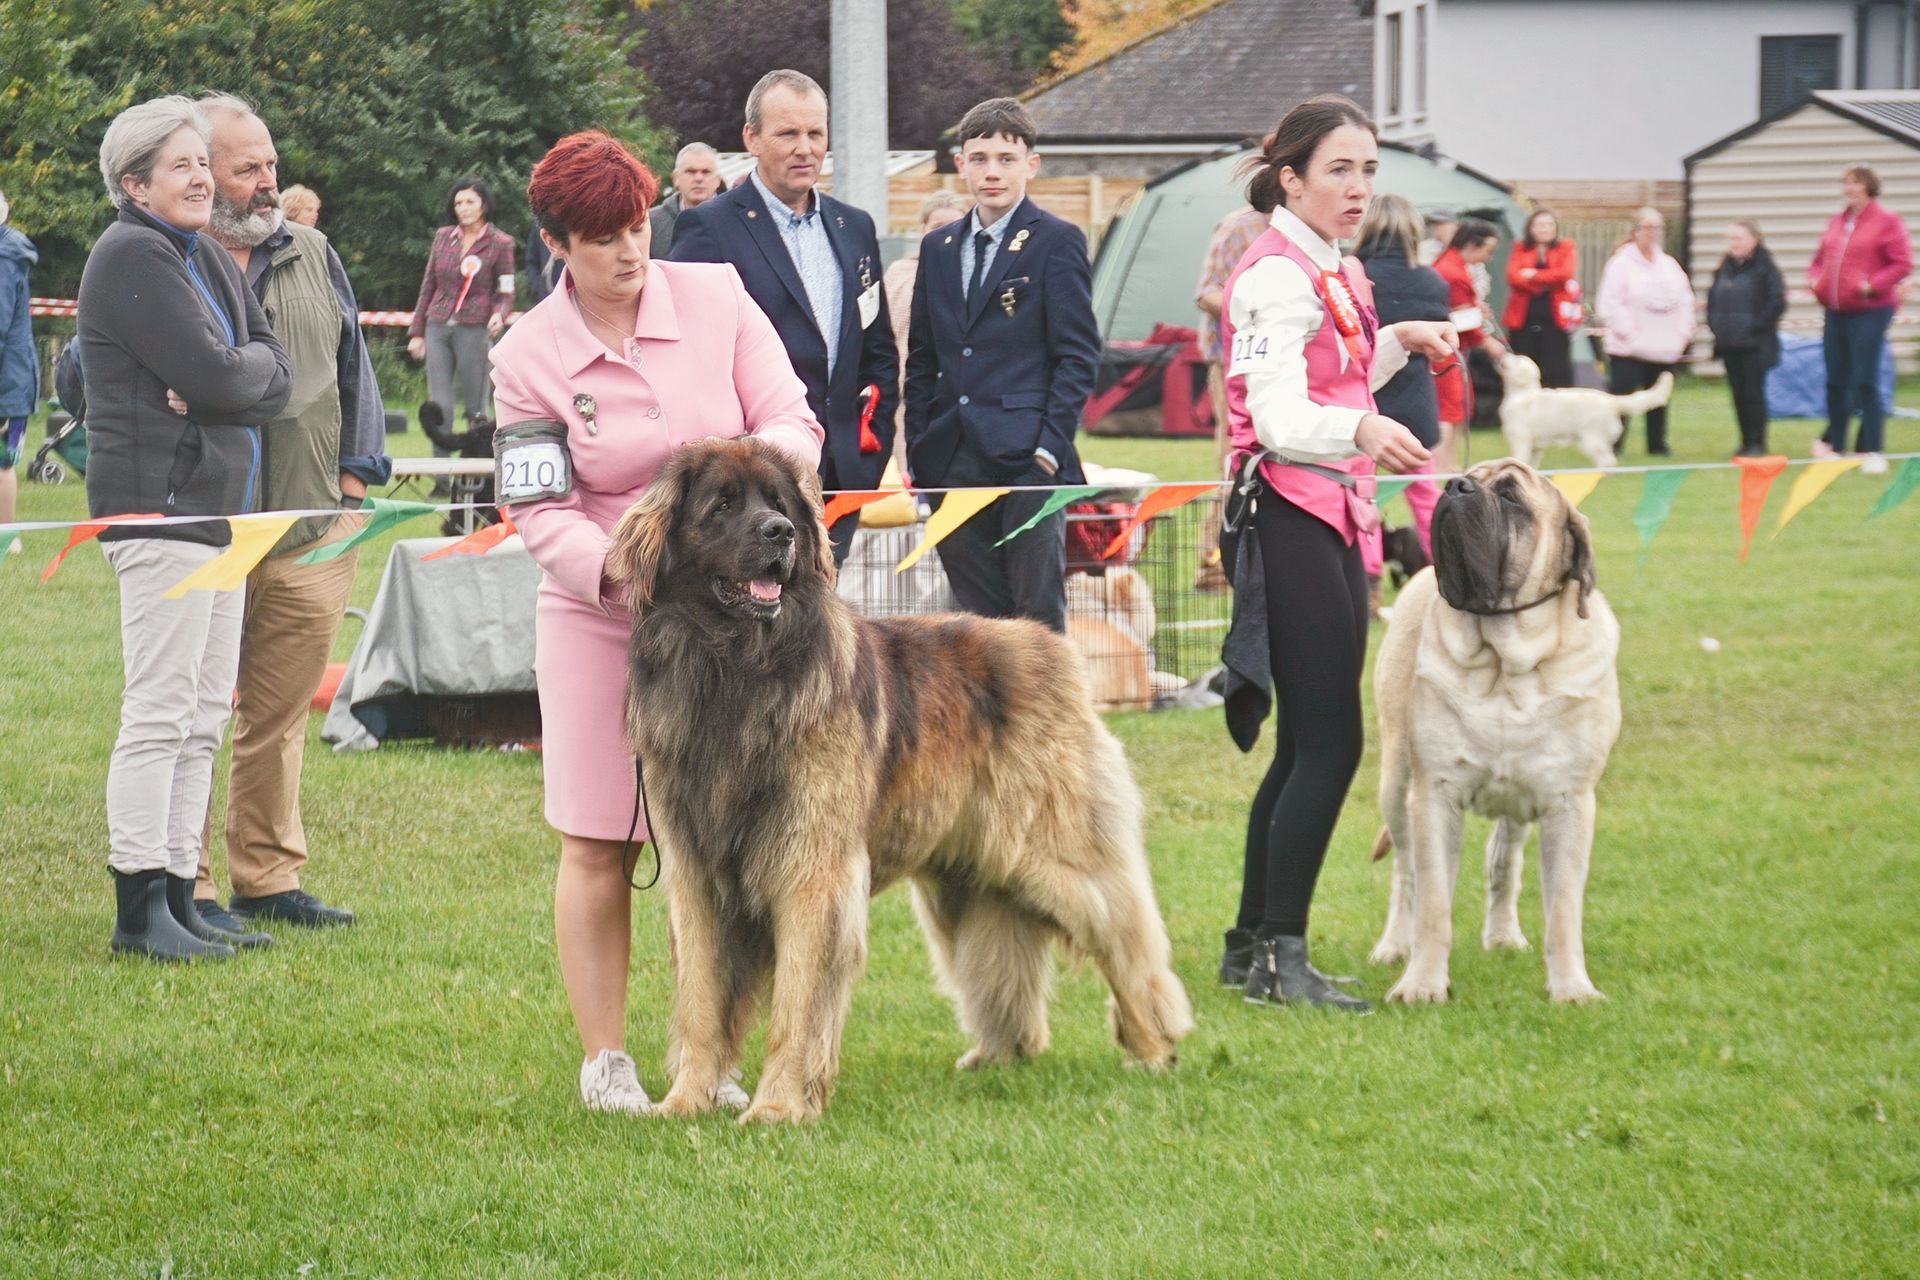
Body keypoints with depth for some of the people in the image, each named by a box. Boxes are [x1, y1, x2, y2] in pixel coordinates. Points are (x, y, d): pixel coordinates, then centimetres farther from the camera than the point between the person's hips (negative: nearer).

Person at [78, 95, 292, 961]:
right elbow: (213, 373, -19)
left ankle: (178, 897, 14)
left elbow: (274, 376, 10)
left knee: (205, 716, 10)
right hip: (158, 505, -10)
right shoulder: (132, 256, -10)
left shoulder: (209, 260, 18)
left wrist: (227, 382, -8)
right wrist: (251, 366, 0)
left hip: (218, 503, 10)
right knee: (160, 712, -10)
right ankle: (139, 908, -8)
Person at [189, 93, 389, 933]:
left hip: (312, 530, 5)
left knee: (281, 714, 11)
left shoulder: (312, 256, 13)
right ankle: (187, 887, 3)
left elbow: (354, 366, 18)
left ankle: (268, 878, 19)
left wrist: (356, 472, 9)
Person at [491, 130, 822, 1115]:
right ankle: (604, 1060, 10)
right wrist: (626, 574, -26)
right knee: (597, 844, 0)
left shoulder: (717, 298, -3)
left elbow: (794, 424, -4)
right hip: (597, 619, -2)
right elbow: (541, 514, -9)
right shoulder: (527, 357, -7)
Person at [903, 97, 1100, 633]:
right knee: (976, 615, 6)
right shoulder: (938, 247, 16)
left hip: (1026, 461, -5)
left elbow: (1078, 355, -4)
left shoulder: (1058, 242, 0)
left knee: (1038, 613, -5)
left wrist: (1050, 447, -12)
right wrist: (918, 454, 9)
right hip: (954, 464, 5)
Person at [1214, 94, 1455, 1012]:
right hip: (1288, 515, -10)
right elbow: (1278, 413, -26)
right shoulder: (1278, 275, -14)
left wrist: (1398, 344, 16)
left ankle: (1251, 945, 16)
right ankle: (1279, 955, -12)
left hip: (1330, 519, 10)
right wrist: (1360, 430, -44)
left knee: (1306, 745, 11)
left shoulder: (1329, 274, 16)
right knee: (1329, 740, -13)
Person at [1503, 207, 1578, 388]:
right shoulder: (1520, 249, 12)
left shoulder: (1566, 249, 9)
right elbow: (1513, 277, -5)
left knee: (1556, 374, -4)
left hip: (1555, 319, -1)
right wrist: (1546, 284, -11)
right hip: (1523, 319, 1)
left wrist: (1534, 275, -8)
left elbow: (1565, 273, -10)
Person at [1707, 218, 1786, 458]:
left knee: (1753, 392, -5)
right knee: (1738, 393, 8)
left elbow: (1777, 301, -12)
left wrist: (1759, 325, -14)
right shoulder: (1725, 269, 13)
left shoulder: (1764, 267, -7)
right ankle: (1746, 441, 15)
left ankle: (1757, 442, -1)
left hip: (1754, 345, -6)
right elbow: (1713, 299, 22)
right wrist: (1714, 324, 8)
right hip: (1728, 343, 6)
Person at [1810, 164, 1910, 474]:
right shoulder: (1836, 221, 13)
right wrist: (1815, 280, 3)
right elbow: (1820, 258, 23)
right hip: (1836, 311, 6)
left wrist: (1873, 285, -20)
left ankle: (1873, 451, -3)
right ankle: (1833, 443, 23)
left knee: (1865, 383, -8)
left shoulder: (1887, 221, -5)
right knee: (1836, 381, 10)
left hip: (1870, 311, -6)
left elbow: (1902, 264, -9)